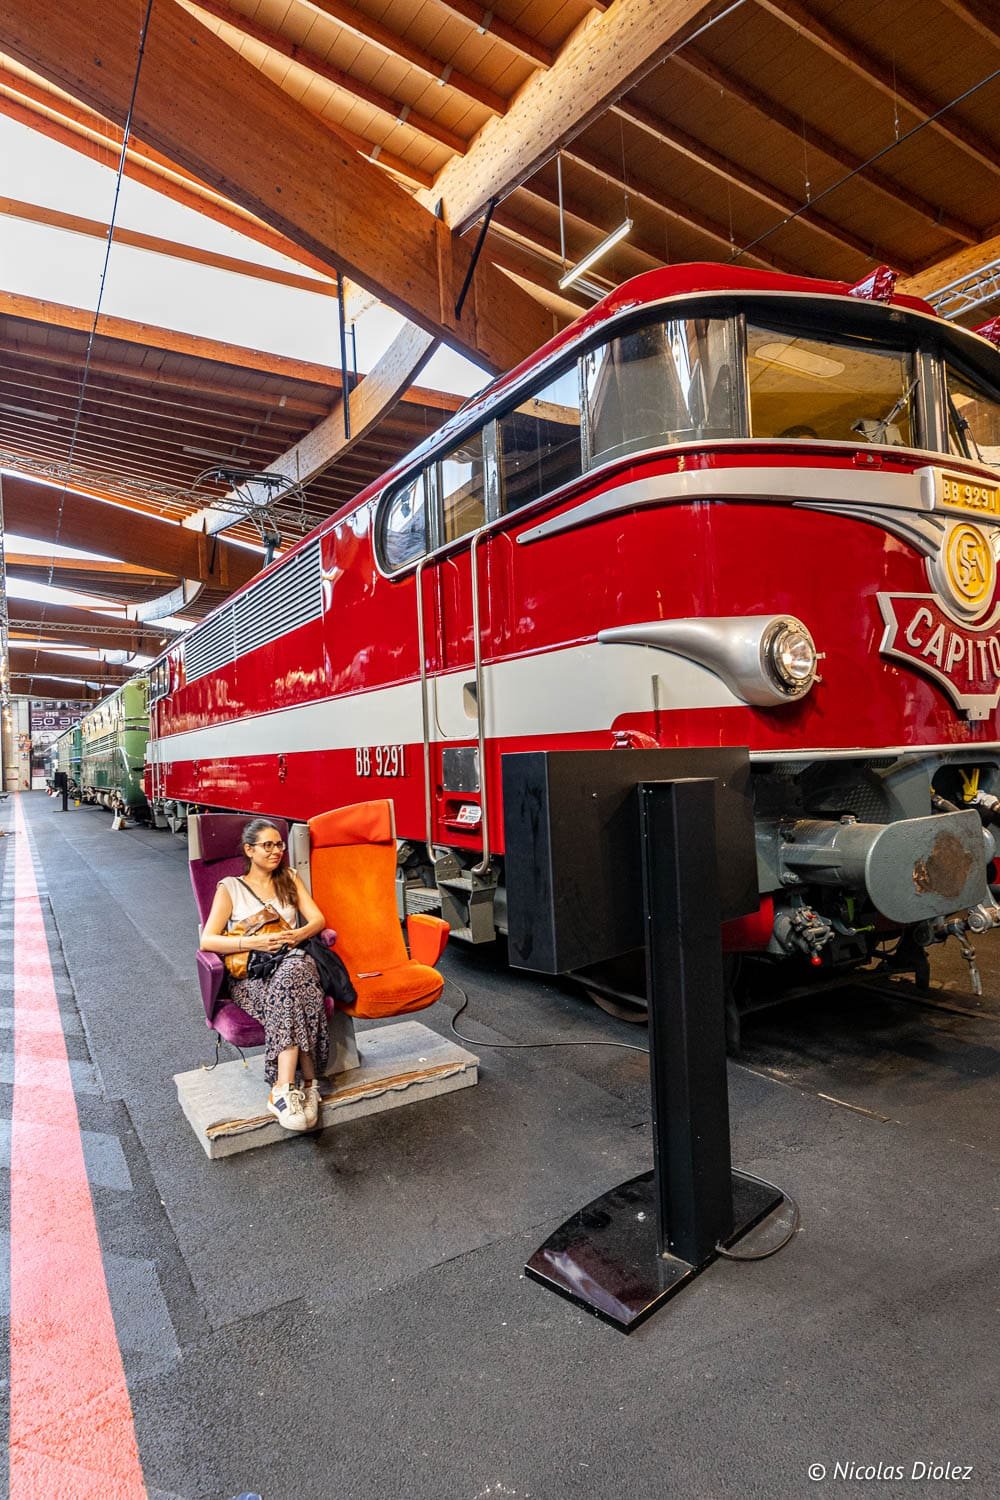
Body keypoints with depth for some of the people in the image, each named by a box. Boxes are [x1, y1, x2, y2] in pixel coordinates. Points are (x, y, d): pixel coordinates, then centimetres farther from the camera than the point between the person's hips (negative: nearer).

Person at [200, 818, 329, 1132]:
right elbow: (207, 941, -2)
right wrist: (254, 943, -16)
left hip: (294, 961, 2)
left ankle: (283, 1089, -40)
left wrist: (297, 936, -12)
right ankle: (307, 1082, -39)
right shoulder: (230, 887, 9)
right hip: (250, 975, -2)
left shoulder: (290, 879, 20)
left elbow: (317, 919, 11)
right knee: (294, 988, -38)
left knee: (293, 972, -38)